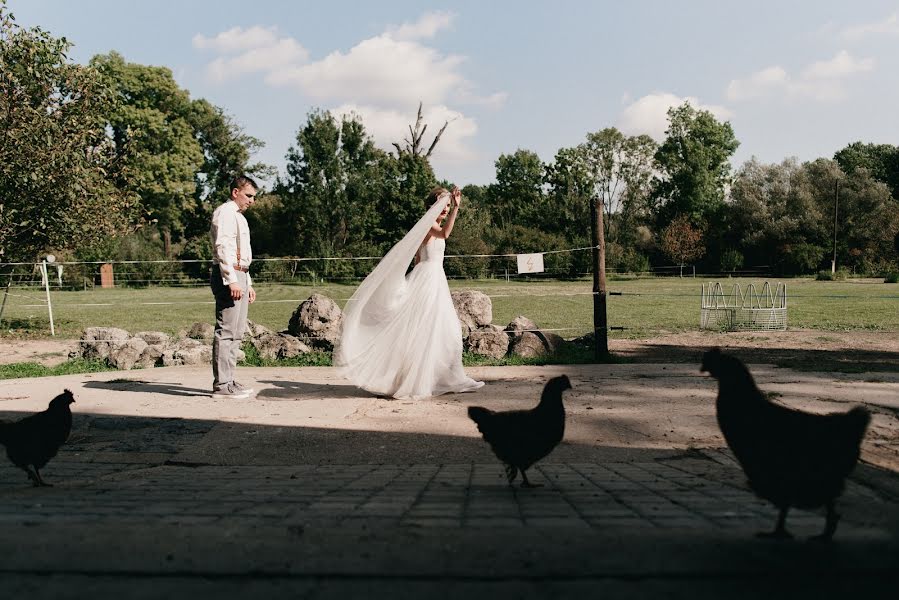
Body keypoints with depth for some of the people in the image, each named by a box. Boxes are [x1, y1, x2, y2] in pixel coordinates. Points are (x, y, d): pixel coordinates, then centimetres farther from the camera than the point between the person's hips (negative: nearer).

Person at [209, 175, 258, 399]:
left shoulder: (239, 217, 25)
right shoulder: (225, 213, -7)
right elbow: (223, 248, -17)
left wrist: (248, 283, 25)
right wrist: (232, 280, -24)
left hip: (239, 276, 11)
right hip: (228, 276, -11)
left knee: (236, 332, 11)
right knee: (226, 331, -11)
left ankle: (228, 381, 16)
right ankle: (221, 385, -11)